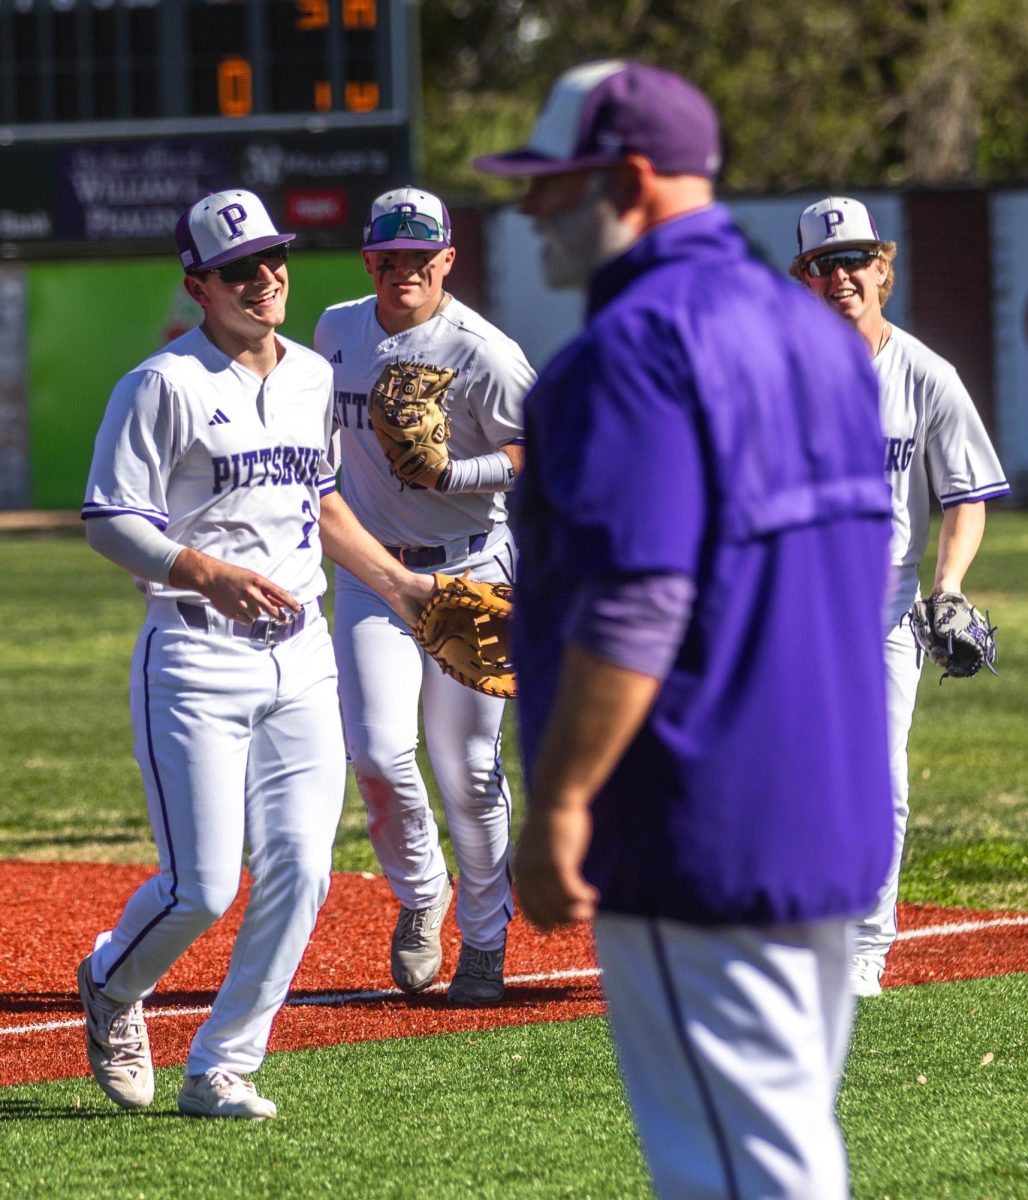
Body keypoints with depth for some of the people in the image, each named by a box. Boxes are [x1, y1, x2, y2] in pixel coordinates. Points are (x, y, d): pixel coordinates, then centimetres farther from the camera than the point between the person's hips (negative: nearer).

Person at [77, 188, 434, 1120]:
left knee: (299, 870, -3)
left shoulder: (312, 377, 13)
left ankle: (222, 1069, 9)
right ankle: (113, 987, 25)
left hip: (301, 657, 6)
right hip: (197, 660, -6)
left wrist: (395, 580, 19)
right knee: (203, 886, -7)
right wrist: (208, 573, -27)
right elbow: (110, 522, -13)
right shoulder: (165, 386, -8)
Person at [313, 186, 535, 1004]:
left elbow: (539, 454, -13)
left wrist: (450, 472, -26)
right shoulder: (337, 332, 5)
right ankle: (420, 895, 16)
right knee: (378, 752, -11)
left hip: (467, 572, -4)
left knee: (468, 767, 0)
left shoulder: (482, 353, -13)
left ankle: (485, 939, 17)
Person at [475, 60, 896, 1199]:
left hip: (699, 839, -10)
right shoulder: (813, 328, 15)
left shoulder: (637, 345, -15)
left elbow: (633, 605, -24)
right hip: (832, 812, 10)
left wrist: (557, 804, -21)